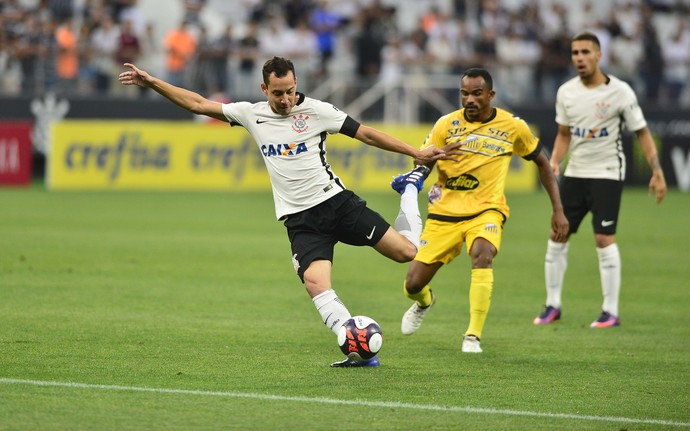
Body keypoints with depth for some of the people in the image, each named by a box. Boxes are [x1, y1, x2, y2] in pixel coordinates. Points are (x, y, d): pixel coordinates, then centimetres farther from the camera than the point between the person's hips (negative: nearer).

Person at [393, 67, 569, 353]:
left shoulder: (513, 127, -2)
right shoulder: (447, 124, -2)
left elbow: (542, 162, 12)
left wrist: (558, 210, 8)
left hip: (486, 211, -2)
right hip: (445, 213, 2)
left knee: (482, 254, -36)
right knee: (413, 285, -1)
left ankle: (473, 336, -30)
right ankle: (424, 303, 41)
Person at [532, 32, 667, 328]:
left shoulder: (620, 92, -10)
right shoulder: (566, 92, 3)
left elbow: (642, 132, -4)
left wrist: (657, 172, -11)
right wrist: (555, 161, -3)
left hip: (607, 174, -5)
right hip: (575, 173, 5)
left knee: (604, 239, -11)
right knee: (557, 237, 3)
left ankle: (611, 312, -3)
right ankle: (553, 306, 15)